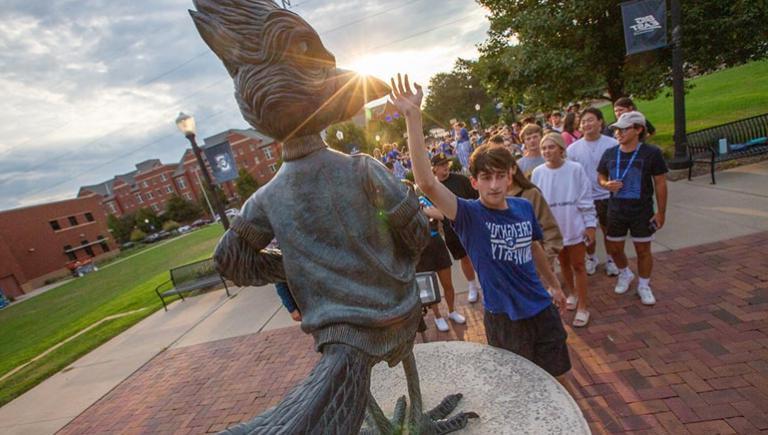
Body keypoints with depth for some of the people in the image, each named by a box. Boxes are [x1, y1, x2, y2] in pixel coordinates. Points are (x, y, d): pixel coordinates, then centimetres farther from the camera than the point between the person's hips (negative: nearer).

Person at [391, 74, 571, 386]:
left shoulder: (524, 207, -6)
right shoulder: (469, 216, -21)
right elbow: (427, 183, -37)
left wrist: (554, 284, 24)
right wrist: (413, 117, -43)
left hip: (542, 310, 4)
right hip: (503, 319, -4)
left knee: (557, 378, 23)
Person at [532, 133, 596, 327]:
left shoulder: (575, 169, -13)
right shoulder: (538, 173, -6)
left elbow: (585, 200, -8)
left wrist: (590, 225, -8)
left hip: (575, 226, -2)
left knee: (578, 266, 8)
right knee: (564, 264, 20)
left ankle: (582, 307, 20)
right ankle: (572, 293, 43)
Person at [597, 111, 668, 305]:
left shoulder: (652, 153, -11)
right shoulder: (609, 153, -2)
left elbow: (660, 183, -5)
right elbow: (601, 178, 10)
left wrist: (661, 211, -5)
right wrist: (607, 184, -14)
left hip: (642, 212, -3)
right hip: (616, 211, 3)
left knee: (643, 250, 9)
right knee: (614, 248, 13)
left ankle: (644, 285, 30)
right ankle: (625, 274, 42)